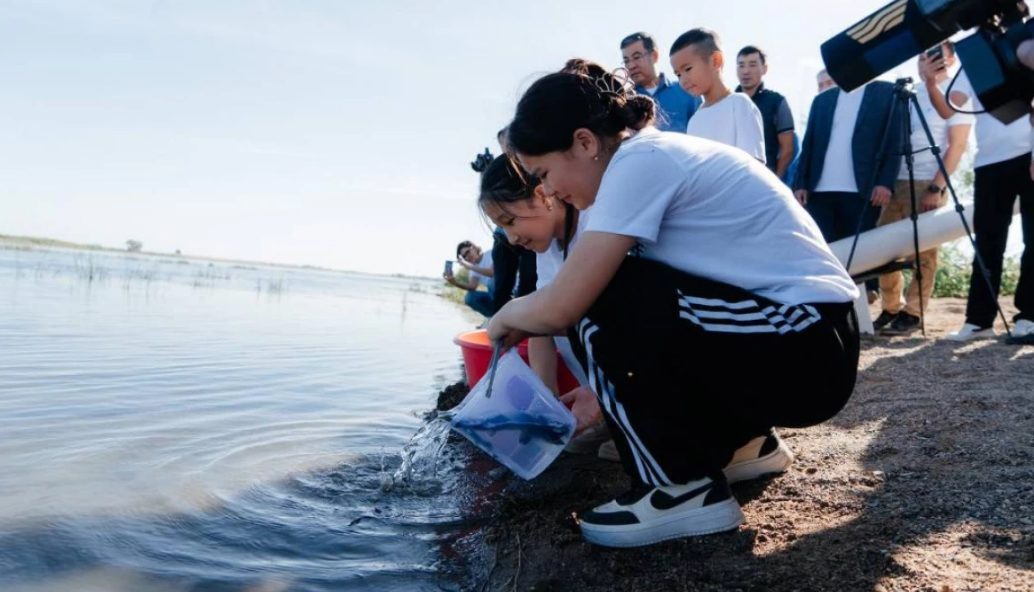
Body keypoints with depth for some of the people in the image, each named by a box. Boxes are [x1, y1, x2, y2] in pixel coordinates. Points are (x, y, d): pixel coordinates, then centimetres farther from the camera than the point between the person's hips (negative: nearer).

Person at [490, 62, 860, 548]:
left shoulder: (640, 160, -16)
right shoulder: (662, 157, 12)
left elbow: (560, 307, -19)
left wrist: (507, 317, 3)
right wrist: (601, 396, 18)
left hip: (804, 352, -10)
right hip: (812, 342, 10)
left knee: (597, 303, -15)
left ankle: (683, 490, -4)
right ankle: (744, 438, 23)